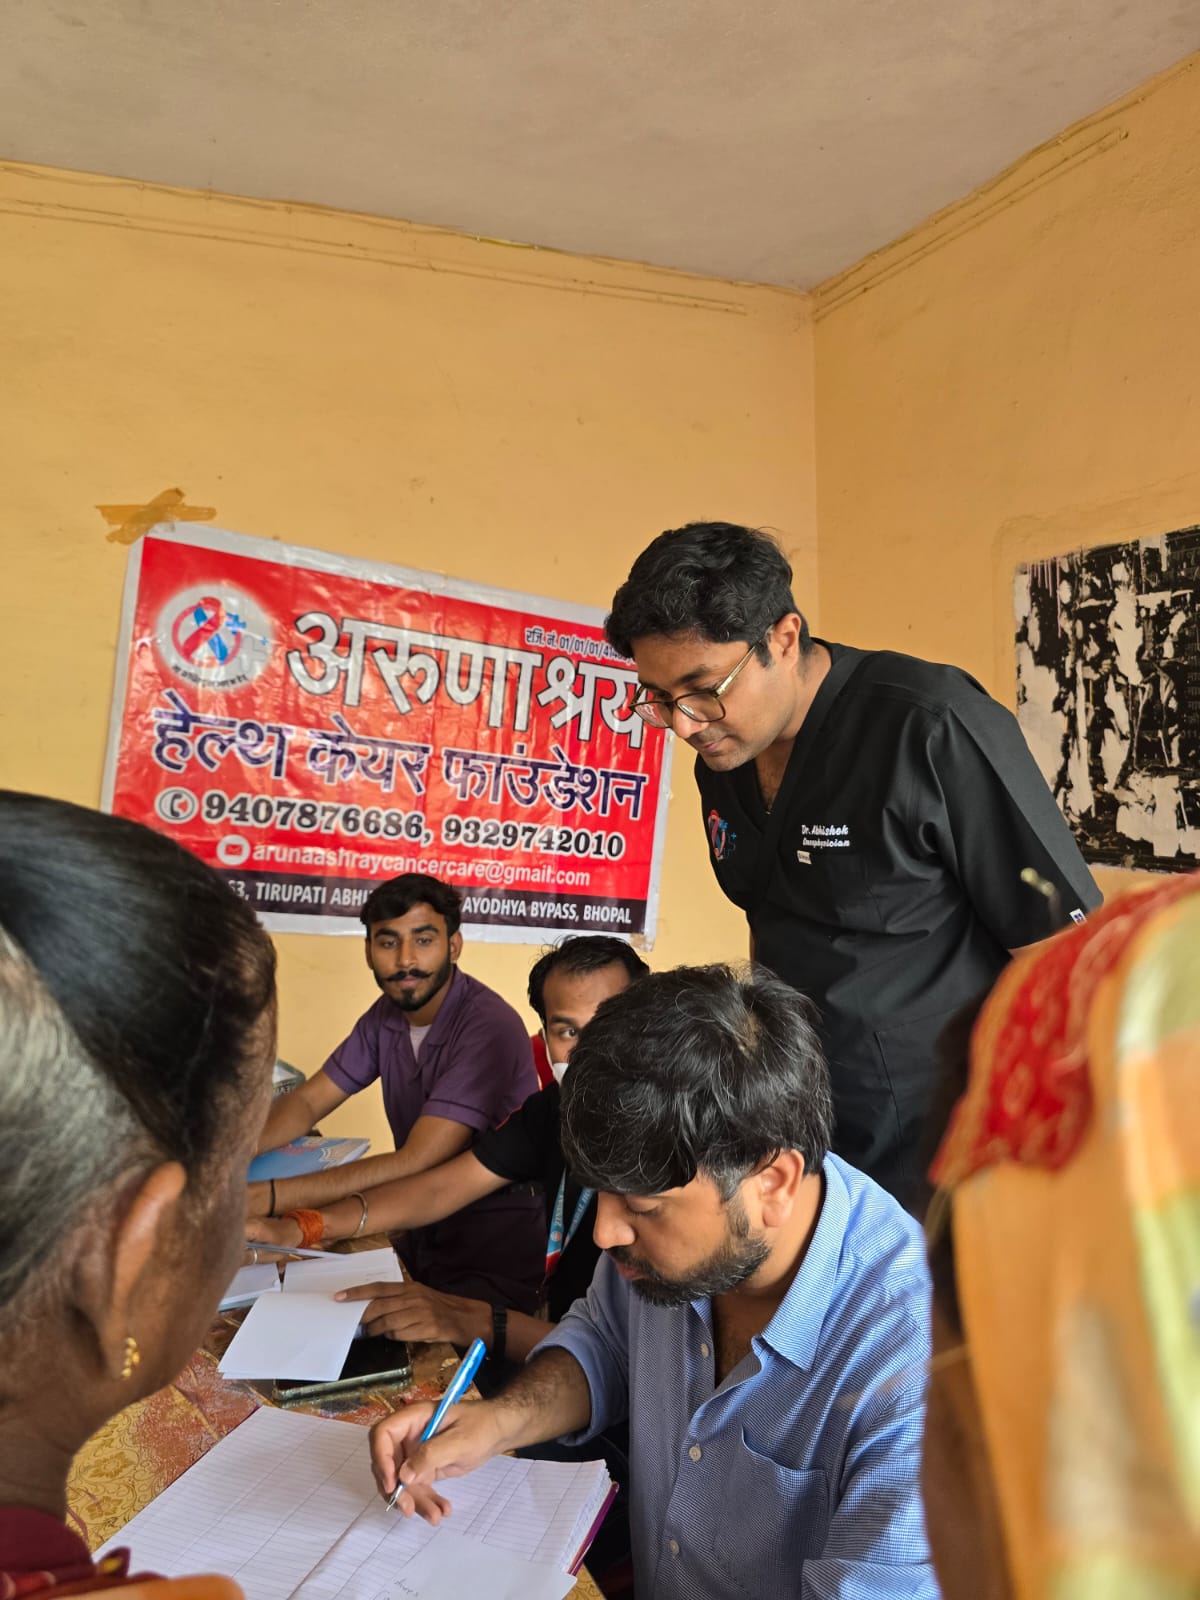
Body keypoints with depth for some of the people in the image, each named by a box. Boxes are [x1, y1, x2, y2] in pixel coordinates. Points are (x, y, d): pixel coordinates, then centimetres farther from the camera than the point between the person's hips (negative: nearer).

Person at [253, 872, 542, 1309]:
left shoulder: (490, 1026, -23)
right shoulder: (388, 1014, 4)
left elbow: (416, 1163, -27)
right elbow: (307, 1101, 8)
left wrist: (265, 1198, -32)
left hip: (491, 1259, -8)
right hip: (420, 1236, 8)